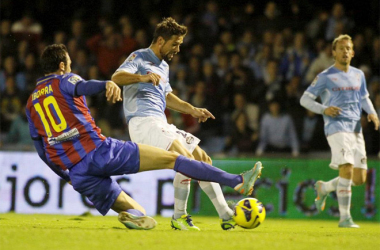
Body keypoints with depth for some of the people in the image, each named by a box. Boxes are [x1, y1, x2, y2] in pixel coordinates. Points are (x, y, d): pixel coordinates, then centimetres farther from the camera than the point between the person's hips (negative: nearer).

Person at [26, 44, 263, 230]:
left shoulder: (31, 102, 22)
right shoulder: (65, 80, 6)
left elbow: (43, 151, 22)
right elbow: (83, 87, -21)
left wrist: (67, 176, 34)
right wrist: (107, 84, -42)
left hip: (78, 175, 6)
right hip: (99, 150, -6)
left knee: (139, 214, 14)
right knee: (171, 158, -3)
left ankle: (133, 216, -22)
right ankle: (238, 181, -11)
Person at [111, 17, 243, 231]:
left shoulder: (164, 66, 24)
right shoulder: (139, 57, -3)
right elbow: (117, 77, -21)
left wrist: (192, 110, 30)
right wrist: (142, 77, -40)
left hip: (161, 125, 9)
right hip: (144, 123, -9)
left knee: (203, 159, 5)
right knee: (186, 158, -25)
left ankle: (226, 216, 8)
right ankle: (179, 217, -15)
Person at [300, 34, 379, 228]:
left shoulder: (358, 75, 17)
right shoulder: (326, 77, 1)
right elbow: (305, 99, 2)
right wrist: (324, 109, -15)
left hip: (356, 129, 6)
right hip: (337, 127, -6)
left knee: (360, 178, 2)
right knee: (347, 169, -22)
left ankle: (324, 187, 28)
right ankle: (344, 217, -16)